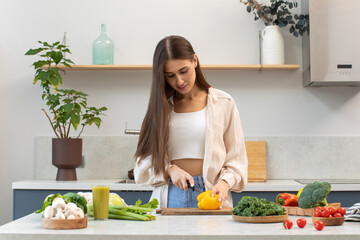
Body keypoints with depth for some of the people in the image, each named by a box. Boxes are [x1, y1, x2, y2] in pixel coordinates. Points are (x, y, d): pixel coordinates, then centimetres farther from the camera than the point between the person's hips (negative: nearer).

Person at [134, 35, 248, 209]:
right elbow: (145, 159, 12)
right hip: (170, 197, 2)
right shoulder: (161, 107, 14)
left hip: (209, 193, -2)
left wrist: (224, 182, -12)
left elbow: (236, 158, 6)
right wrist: (170, 170, -7)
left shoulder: (223, 103, 8)